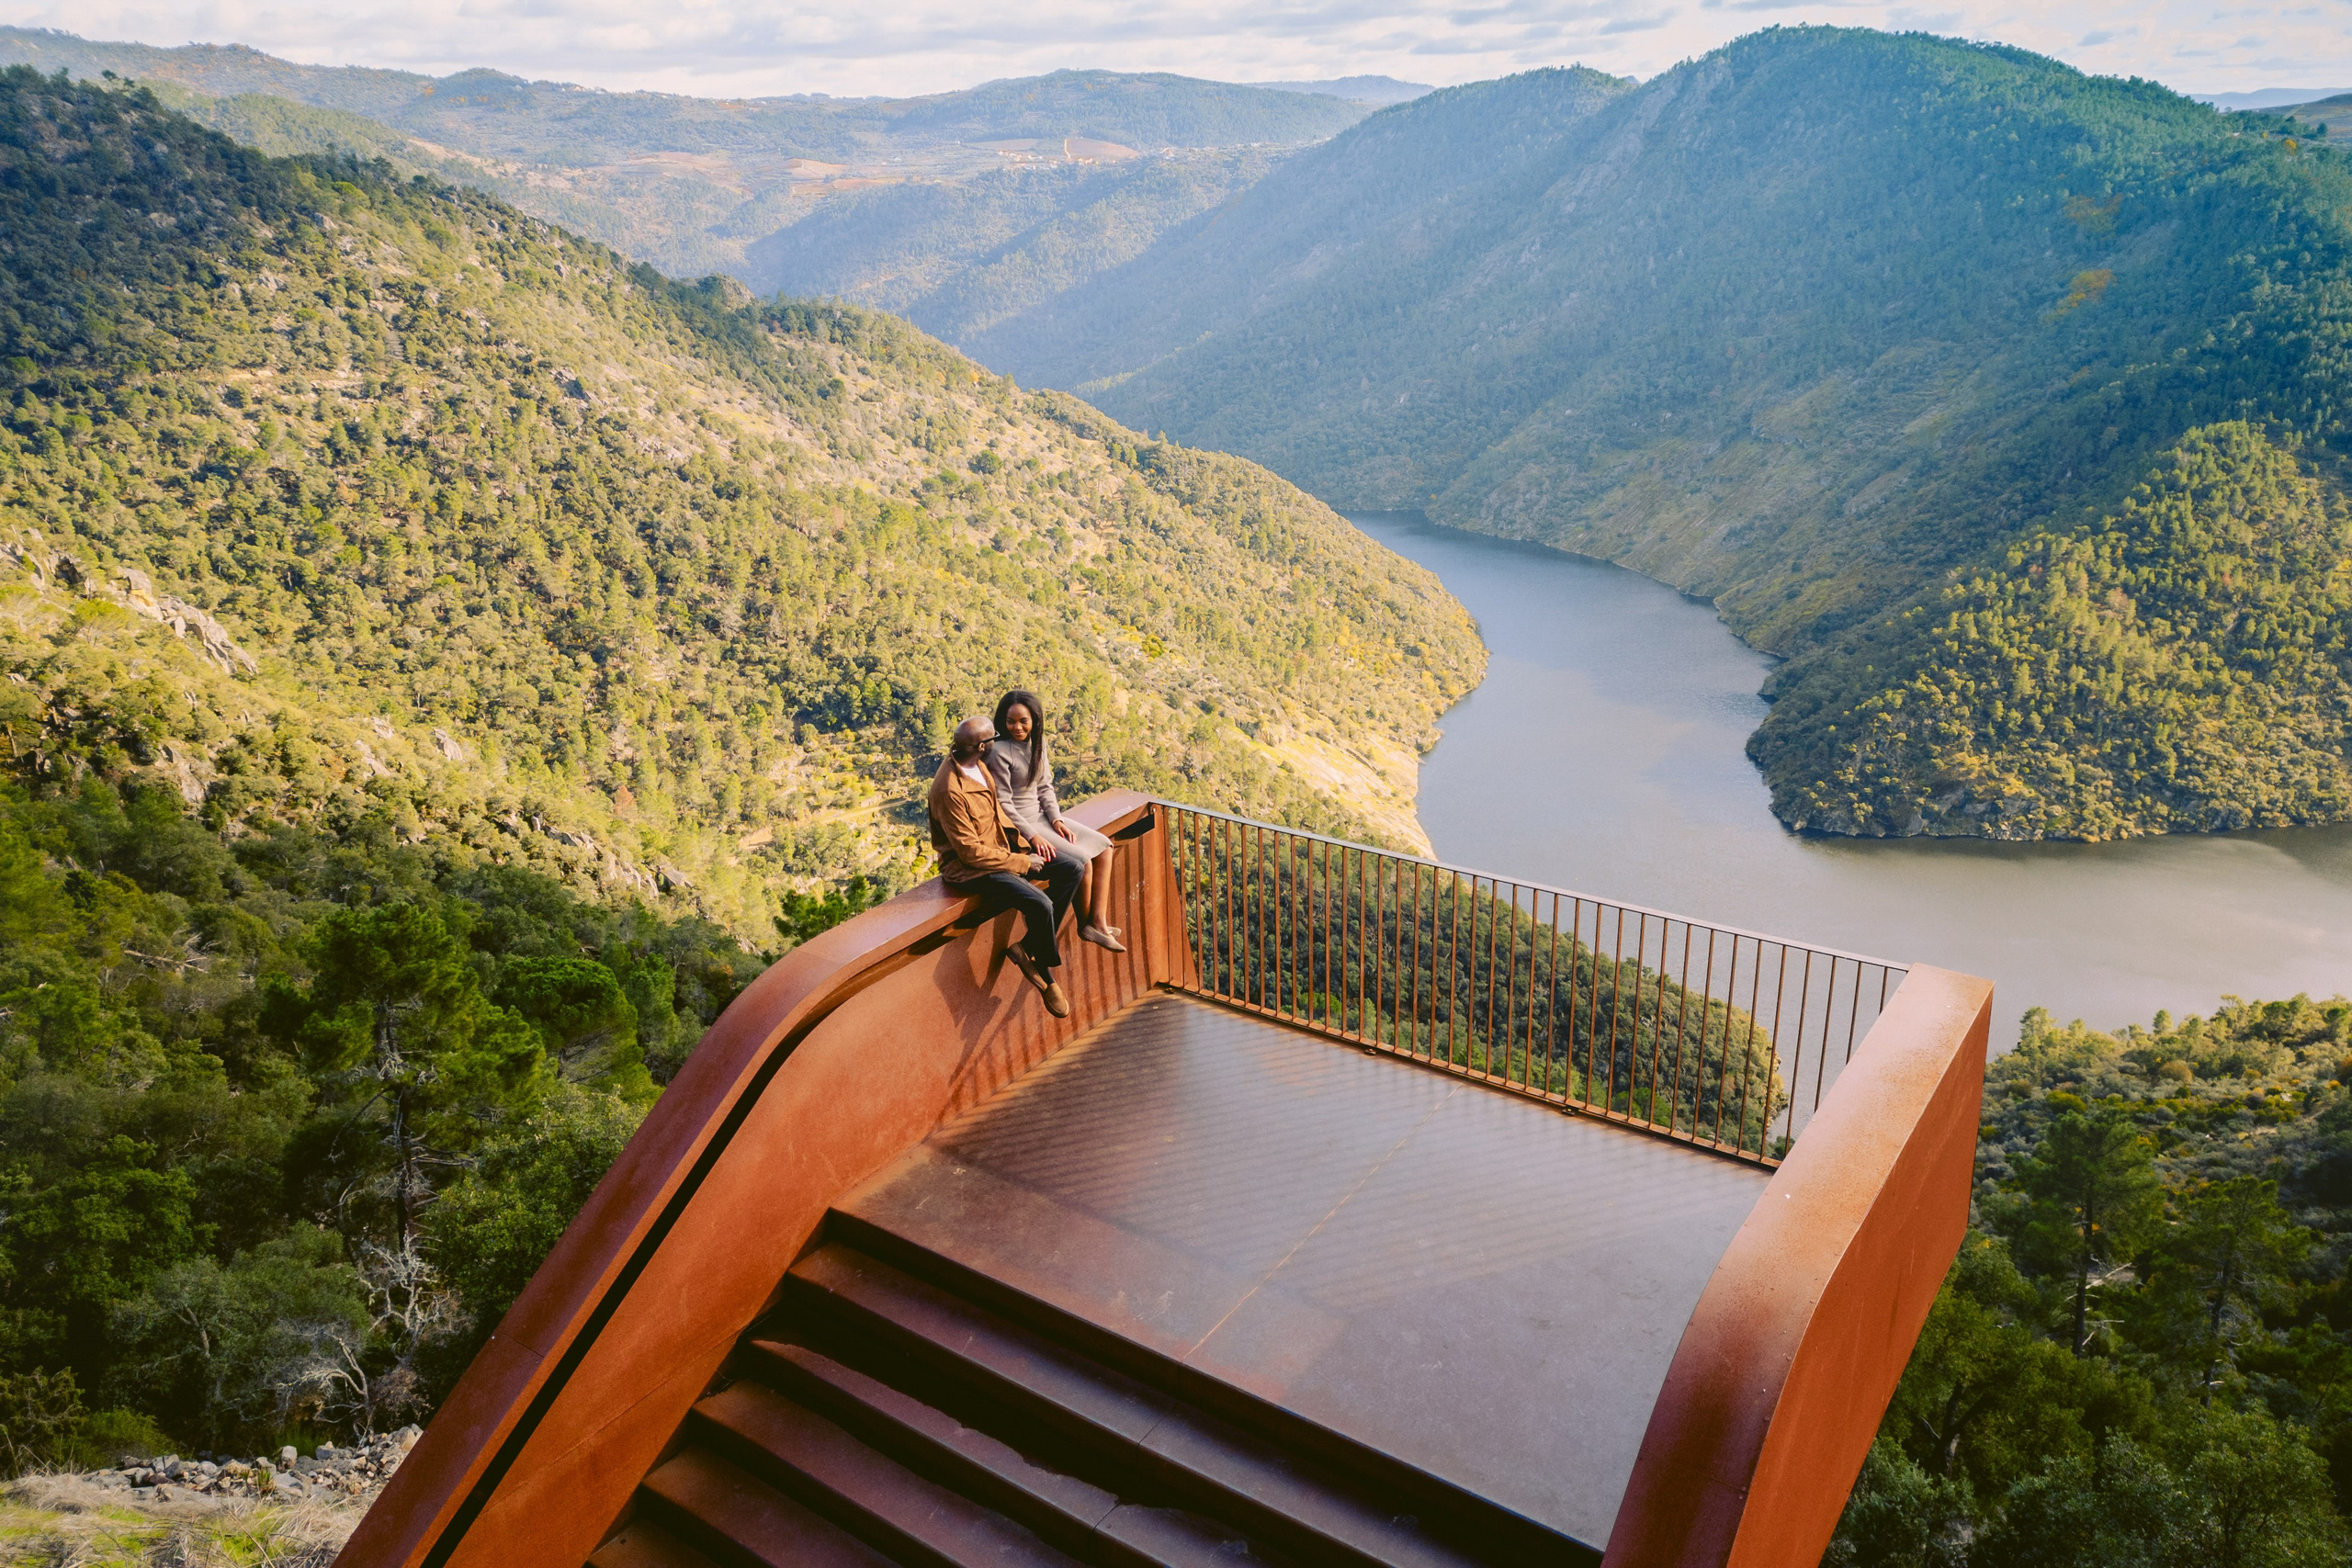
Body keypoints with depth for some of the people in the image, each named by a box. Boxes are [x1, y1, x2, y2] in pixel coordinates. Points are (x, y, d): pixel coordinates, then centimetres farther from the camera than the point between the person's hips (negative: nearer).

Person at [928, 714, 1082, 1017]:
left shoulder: (978, 764, 1)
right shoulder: (950, 790, -26)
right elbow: (971, 851, -24)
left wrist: (1022, 841, 2)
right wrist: (1022, 863, -18)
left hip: (1002, 847, 9)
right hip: (969, 867, -9)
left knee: (1072, 870, -3)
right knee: (1040, 903, -27)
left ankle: (1029, 947, -1)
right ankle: (1048, 978, -2)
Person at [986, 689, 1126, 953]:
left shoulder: (1037, 742, 4)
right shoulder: (999, 751, -19)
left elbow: (1045, 786, 11)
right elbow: (1003, 804, -18)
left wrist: (1056, 819, -4)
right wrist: (1033, 837, -21)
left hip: (1042, 815, 9)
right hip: (1018, 825, -9)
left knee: (1103, 847, 0)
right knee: (1082, 861, -20)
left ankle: (1099, 922, -4)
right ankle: (1084, 924, 2)